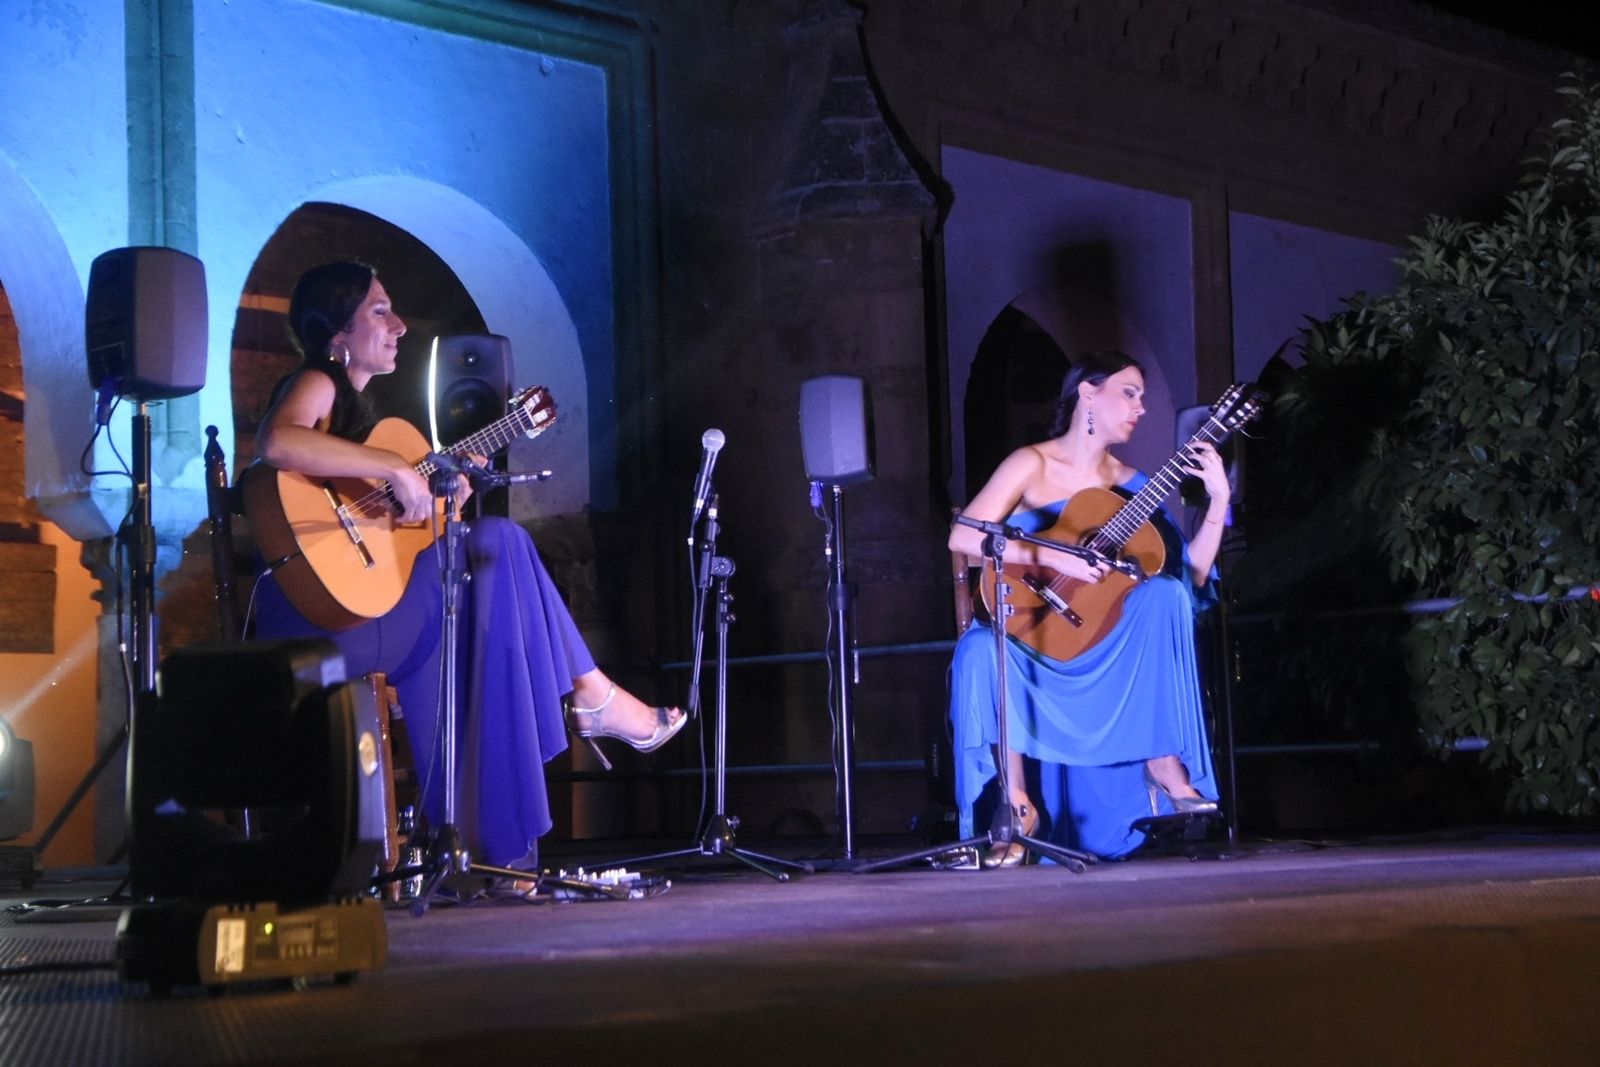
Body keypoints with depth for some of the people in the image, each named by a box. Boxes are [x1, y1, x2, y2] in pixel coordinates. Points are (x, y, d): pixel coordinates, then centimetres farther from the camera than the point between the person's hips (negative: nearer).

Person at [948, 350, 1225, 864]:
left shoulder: (1130, 485, 9)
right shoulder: (1033, 464, -2)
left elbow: (1192, 573, 1)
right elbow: (963, 537, -15)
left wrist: (1219, 500, -10)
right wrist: (1052, 557, -23)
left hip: (1104, 641, 3)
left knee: (1165, 592, -26)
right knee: (981, 650, -37)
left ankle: (1164, 763, -23)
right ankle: (1018, 805, -27)